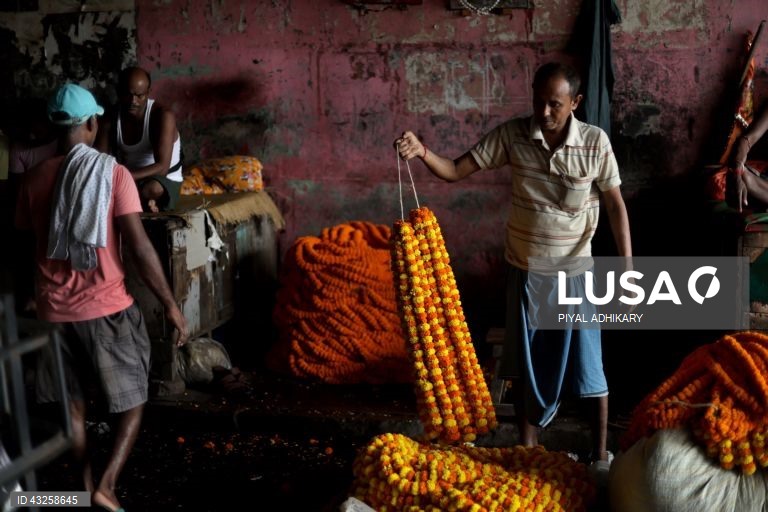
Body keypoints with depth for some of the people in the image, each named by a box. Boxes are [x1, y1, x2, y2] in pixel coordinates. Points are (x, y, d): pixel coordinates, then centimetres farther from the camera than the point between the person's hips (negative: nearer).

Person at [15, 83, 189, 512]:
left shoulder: (34, 179, 2)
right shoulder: (114, 173, -11)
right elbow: (139, 245, -16)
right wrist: (171, 305, -10)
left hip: (55, 310, 4)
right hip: (107, 308, -4)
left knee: (72, 401, 19)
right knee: (134, 401, 10)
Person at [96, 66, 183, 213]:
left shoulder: (163, 115, -21)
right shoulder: (111, 118, -7)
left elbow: (162, 167, -29)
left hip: (165, 180, -4)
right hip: (129, 179, 5)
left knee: (152, 189, -40)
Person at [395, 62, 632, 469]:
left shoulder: (595, 142, -13)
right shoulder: (511, 134, -8)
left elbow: (616, 206, -6)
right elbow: (456, 171, -7)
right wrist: (422, 152, -27)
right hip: (524, 270, 2)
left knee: (586, 364, 4)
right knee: (524, 362, 13)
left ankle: (600, 453, 19)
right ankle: (527, 446, 29)